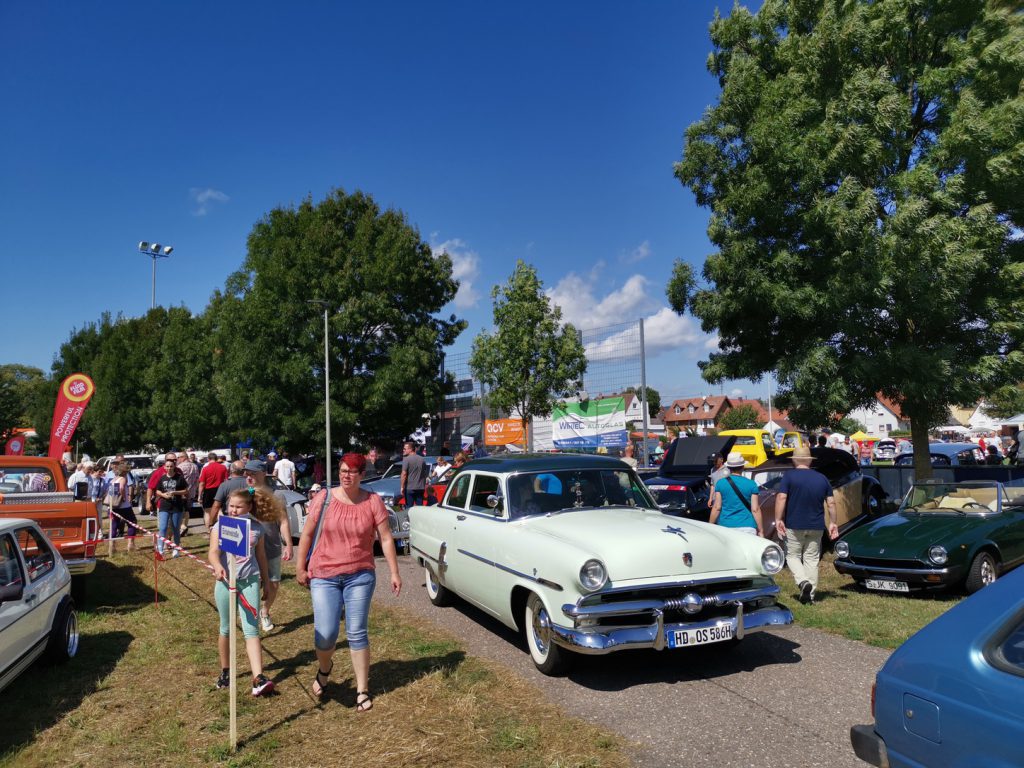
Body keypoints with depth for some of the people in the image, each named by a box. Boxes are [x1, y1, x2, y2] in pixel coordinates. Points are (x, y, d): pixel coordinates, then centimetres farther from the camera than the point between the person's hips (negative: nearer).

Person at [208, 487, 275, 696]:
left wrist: (266, 581, 18)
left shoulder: (256, 528, 4)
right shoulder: (220, 526, -1)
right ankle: (225, 671, 33)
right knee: (226, 629, 14)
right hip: (225, 581, 0)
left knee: (251, 630, -7)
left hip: (249, 580, 0)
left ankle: (258, 678, -13)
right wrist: (217, 566, -36)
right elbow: (213, 551, -14)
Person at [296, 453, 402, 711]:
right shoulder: (325, 498, -4)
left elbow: (386, 538, -1)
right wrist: (300, 567, 4)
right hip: (324, 576, 0)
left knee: (357, 634, 4)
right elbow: (307, 534, 3)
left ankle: (362, 691, 20)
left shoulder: (373, 501, -4)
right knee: (325, 634, -4)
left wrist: (394, 573, -3)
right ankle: (324, 668, 32)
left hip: (360, 576, 0)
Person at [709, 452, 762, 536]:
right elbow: (755, 509, 0)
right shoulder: (751, 484, 3)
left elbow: (716, 508, -1)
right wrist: (761, 530, 6)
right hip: (747, 527, 0)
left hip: (725, 526, 0)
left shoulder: (720, 483, 2)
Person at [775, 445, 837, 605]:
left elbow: (781, 498, -17)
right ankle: (810, 595, 12)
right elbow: (831, 503, 7)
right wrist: (833, 523, 14)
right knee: (812, 559, 11)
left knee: (792, 556, 10)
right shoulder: (822, 478, 7)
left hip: (794, 526, -3)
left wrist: (778, 519, -16)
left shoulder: (789, 476, -7)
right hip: (816, 527, 4)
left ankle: (803, 581, -14)